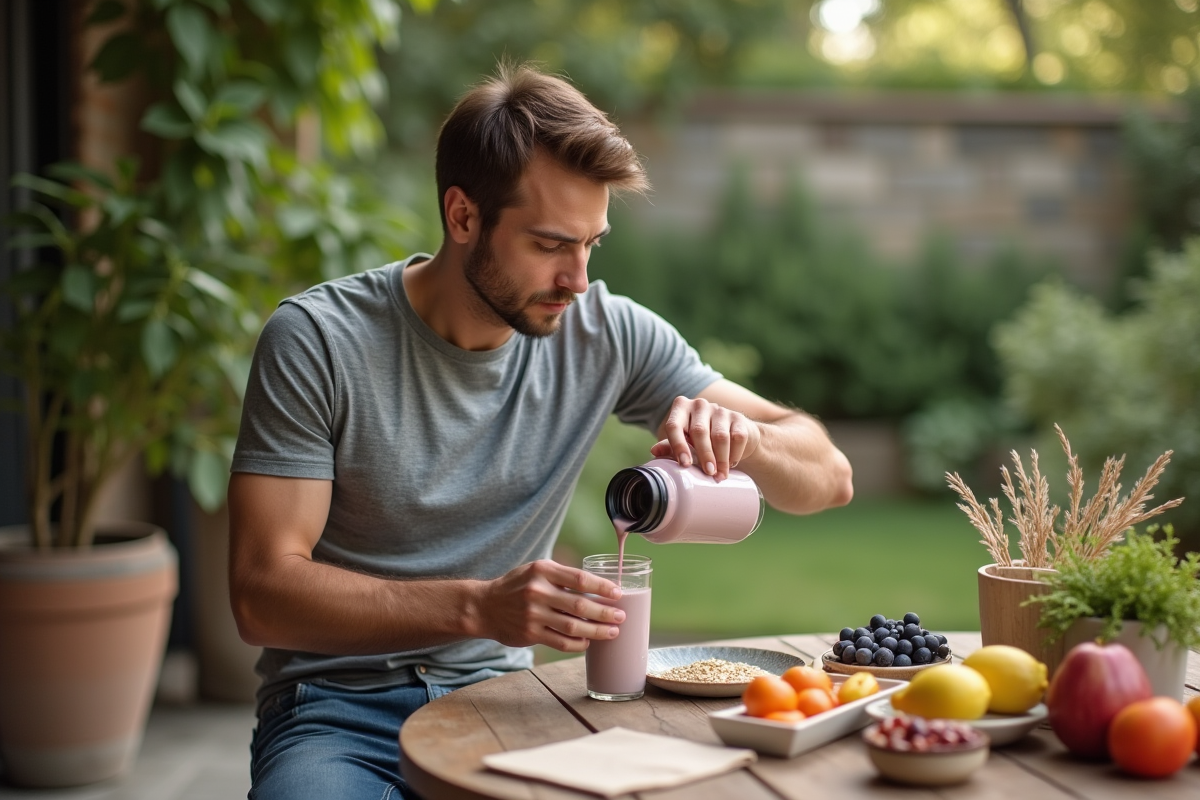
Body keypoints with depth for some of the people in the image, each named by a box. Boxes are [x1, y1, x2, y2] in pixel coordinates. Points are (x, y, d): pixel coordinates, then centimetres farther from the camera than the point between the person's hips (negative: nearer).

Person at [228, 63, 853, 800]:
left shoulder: (606, 333, 0)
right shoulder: (317, 341, -11)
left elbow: (828, 477, 4)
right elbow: (263, 593, -17)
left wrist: (741, 435, -19)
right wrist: (479, 607, -30)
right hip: (337, 710, -3)